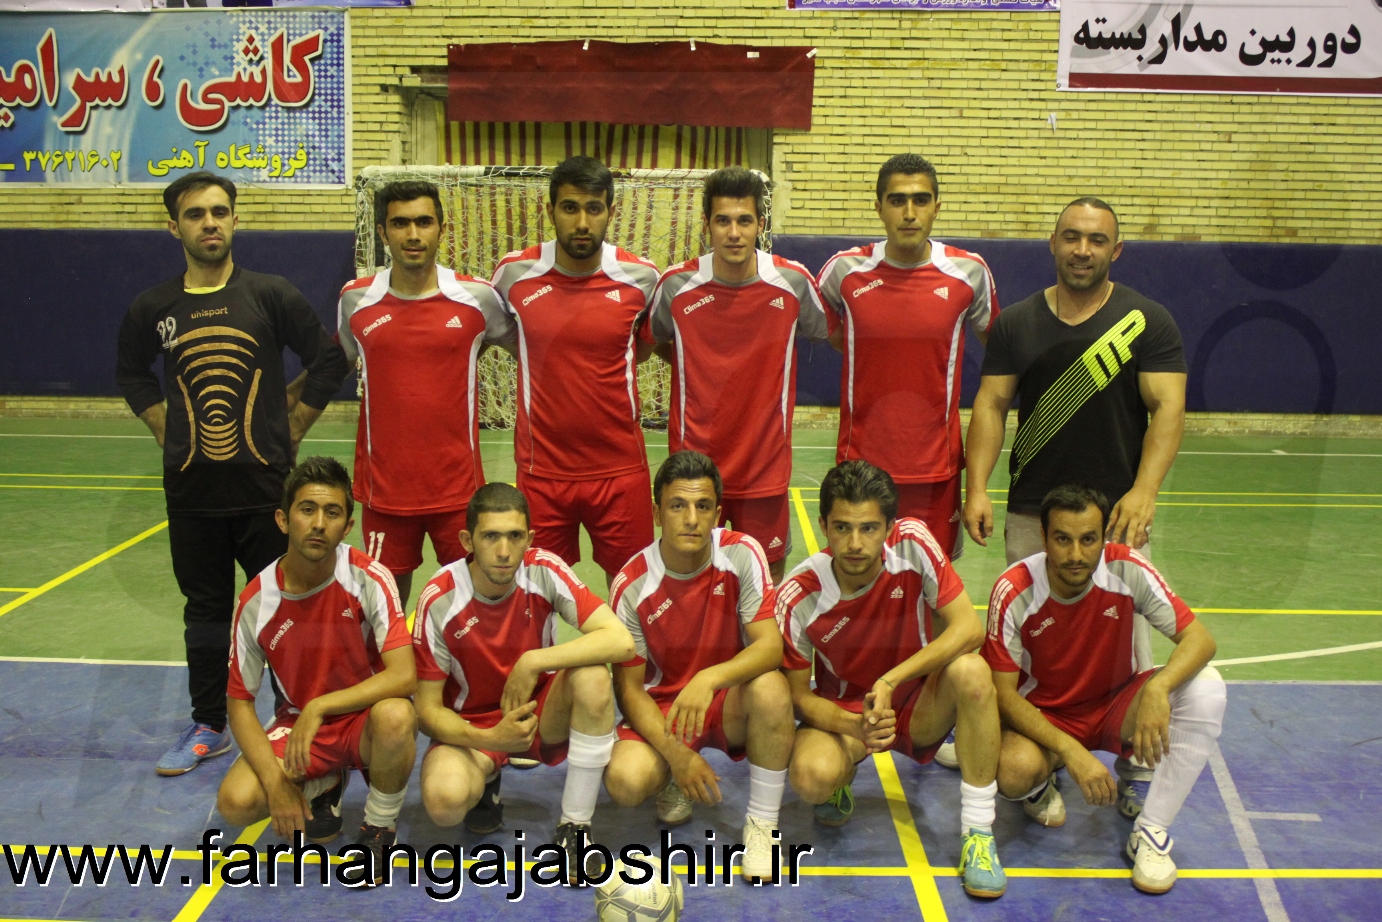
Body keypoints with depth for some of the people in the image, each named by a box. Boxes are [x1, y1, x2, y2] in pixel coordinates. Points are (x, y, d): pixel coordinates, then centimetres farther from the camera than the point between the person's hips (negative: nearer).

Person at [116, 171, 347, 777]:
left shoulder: (271, 296, -3)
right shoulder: (154, 308, 4)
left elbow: (328, 361, 3)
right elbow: (131, 374, 21)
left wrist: (291, 428, 1)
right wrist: (164, 429, 9)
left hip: (266, 483, -2)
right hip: (191, 487, 3)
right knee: (206, 608, 13)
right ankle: (208, 726, 25)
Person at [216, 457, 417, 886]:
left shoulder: (368, 580, -19)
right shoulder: (256, 601, -12)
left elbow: (404, 675, -27)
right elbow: (240, 702, -5)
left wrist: (319, 708, -32)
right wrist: (276, 781, -17)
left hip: (364, 717, -2)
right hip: (298, 723, 2)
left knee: (396, 717, -37)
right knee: (236, 802, -24)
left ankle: (379, 828, -6)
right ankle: (323, 787, 12)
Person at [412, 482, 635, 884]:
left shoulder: (545, 571, -17)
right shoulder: (439, 600, -19)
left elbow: (620, 640, -27)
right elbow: (428, 708, -13)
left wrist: (533, 662, -31)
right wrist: (488, 739, -31)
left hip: (540, 713, 1)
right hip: (472, 726, -1)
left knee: (593, 676, -32)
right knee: (444, 800, -33)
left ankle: (574, 828, -15)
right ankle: (486, 783, 8)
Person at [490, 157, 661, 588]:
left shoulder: (642, 276, -4)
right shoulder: (513, 273, -4)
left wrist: (617, 370, 5)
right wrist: (552, 369, 7)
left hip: (620, 468, 0)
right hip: (541, 468, 0)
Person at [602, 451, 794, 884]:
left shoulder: (742, 554, -15)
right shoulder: (632, 585, -15)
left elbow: (771, 646, -23)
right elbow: (630, 688, -9)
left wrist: (709, 679, -41)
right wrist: (677, 755, -22)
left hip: (729, 701, 0)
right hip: (662, 708, 0)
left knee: (771, 688, -34)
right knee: (625, 782, -29)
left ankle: (762, 824, -13)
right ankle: (675, 783, 11)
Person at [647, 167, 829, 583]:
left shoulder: (794, 282, -8)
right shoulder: (676, 285, -8)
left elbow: (830, 335, 10)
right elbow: (655, 341, 12)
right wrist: (701, 371, 6)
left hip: (766, 467, 0)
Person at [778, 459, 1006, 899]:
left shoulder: (913, 543, -20)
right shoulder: (798, 598, -20)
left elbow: (969, 628, -23)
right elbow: (799, 694, -10)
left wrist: (890, 681, -32)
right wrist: (855, 726, -31)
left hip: (919, 707, 1)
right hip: (843, 712, -1)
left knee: (971, 670, -33)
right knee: (812, 777, -34)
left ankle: (978, 833, -18)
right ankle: (840, 779, 8)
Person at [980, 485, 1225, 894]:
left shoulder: (1127, 570, -19)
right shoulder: (1014, 591, -23)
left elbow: (1199, 638, -20)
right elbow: (1002, 692, -20)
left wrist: (1157, 688, -42)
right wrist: (1070, 751, -33)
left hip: (1115, 706, 3)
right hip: (1042, 715, -2)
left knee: (1206, 688, -26)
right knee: (1015, 770, -38)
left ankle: (1151, 831, -12)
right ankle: (1041, 784, 5)